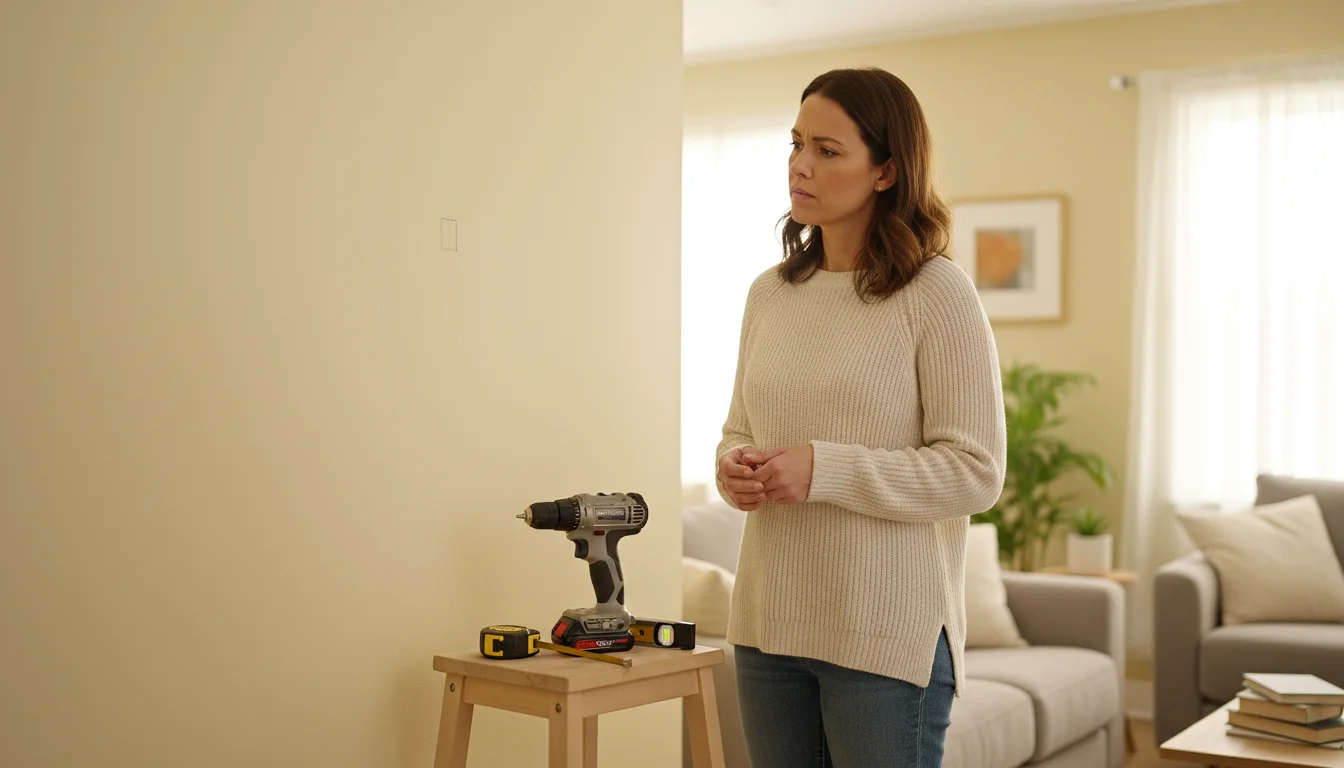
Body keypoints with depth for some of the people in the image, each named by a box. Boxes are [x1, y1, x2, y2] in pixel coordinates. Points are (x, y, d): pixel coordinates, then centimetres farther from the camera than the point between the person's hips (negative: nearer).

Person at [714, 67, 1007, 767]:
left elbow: (975, 472, -12)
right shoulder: (770, 292, 10)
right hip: (768, 623, 6)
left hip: (888, 631, -6)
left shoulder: (937, 292, -9)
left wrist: (824, 469, -20)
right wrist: (733, 470, -4)